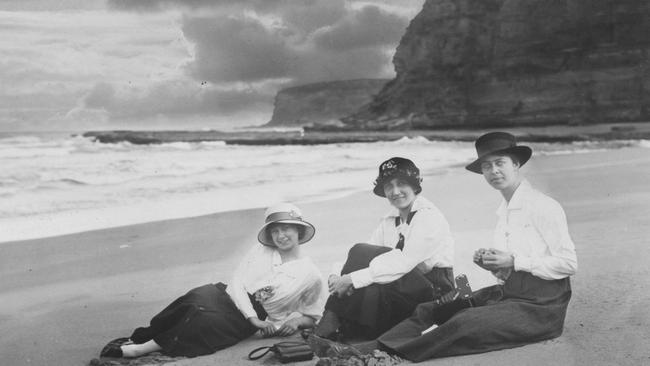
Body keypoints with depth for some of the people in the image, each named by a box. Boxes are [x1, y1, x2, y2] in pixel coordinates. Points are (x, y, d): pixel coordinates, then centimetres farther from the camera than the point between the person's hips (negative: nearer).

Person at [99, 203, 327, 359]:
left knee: (210, 322, -33)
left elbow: (314, 316, 13)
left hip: (243, 323, -2)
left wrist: (297, 321, -10)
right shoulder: (259, 252, 9)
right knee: (196, 300, -32)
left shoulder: (311, 275, 4)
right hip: (227, 297, 2)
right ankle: (138, 338, -28)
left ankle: (142, 348, -30)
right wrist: (253, 317, -14)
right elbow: (237, 282, 0)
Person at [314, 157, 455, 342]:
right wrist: (337, 274, -20)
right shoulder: (388, 222, 13)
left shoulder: (429, 216, -9)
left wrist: (353, 278, -27)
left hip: (433, 291, -6)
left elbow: (405, 262, -22)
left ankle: (330, 325, -15)